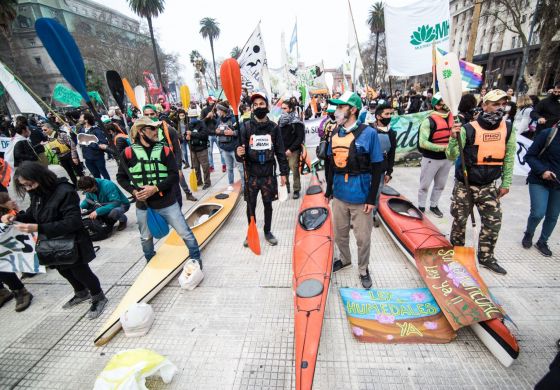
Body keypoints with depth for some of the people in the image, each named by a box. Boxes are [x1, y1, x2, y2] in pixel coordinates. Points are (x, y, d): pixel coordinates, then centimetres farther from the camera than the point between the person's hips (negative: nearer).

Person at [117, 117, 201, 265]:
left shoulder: (164, 150, -4)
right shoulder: (129, 152, -4)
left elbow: (174, 175, -8)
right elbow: (121, 177, 5)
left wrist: (156, 188, -19)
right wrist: (134, 191, -11)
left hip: (167, 203, -1)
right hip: (143, 205, 2)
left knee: (185, 233, 1)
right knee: (146, 238, 22)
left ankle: (196, 260, 22)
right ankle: (151, 264, 48)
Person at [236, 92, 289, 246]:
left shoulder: (274, 127, 0)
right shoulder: (246, 126, -4)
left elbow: (280, 151, 4)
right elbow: (241, 151, -5)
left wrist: (283, 172, 3)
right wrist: (239, 154, -30)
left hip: (268, 173, 1)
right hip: (251, 173, 0)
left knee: (268, 204, 13)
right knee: (251, 205, 12)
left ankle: (267, 232, 32)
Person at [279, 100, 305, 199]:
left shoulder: (296, 122, -7)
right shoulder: (280, 120, 10)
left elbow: (300, 138, -12)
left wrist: (291, 149, -17)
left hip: (293, 151, -5)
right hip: (283, 150, 5)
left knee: (294, 171, -4)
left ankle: (296, 190, 8)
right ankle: (286, 187, 24)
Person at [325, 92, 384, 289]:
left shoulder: (368, 133, -10)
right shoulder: (335, 133, 5)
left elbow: (377, 168, -9)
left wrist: (372, 198, -11)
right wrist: (329, 189, 12)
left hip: (360, 197, -4)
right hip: (339, 195, 5)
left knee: (363, 238, 10)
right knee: (339, 234, 19)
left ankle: (363, 270, 33)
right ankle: (345, 259, 45)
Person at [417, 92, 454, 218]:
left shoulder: (454, 117, 2)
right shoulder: (429, 121, -18)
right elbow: (423, 143, -24)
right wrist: (443, 147, -25)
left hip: (447, 159, 6)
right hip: (431, 159, -6)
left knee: (440, 185, 18)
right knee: (425, 185, 8)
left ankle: (433, 206, 36)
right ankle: (421, 207, 25)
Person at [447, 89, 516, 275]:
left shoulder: (508, 128, 1)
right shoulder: (469, 129, -13)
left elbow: (509, 158, 8)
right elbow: (452, 156, -17)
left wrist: (506, 183, 7)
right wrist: (454, 138, -33)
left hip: (488, 186, 4)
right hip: (464, 185, -4)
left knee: (493, 222, 7)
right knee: (460, 220, 9)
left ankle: (486, 257, 26)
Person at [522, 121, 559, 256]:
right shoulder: (548, 134, -11)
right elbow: (529, 156, -8)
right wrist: (542, 171, -21)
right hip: (540, 181, -4)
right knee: (538, 213, -10)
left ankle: (542, 242, 28)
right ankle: (528, 234, 20)